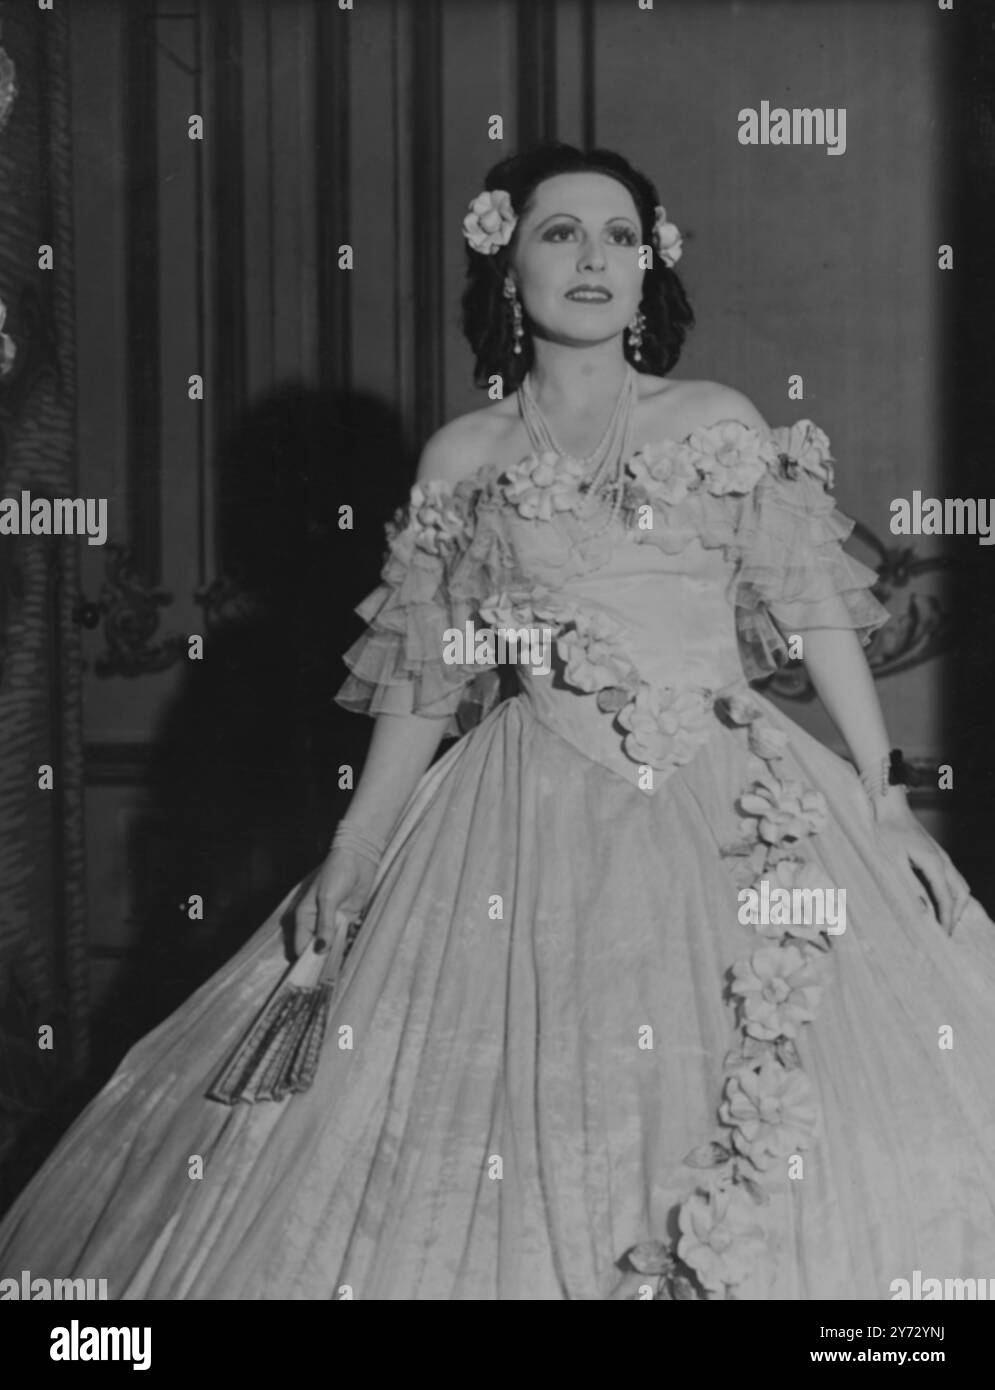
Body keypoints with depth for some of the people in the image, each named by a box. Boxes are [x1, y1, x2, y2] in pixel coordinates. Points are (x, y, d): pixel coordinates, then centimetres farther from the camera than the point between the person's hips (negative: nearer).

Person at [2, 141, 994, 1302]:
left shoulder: (721, 425, 7)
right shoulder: (463, 457, 7)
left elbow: (816, 610, 6)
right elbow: (425, 676, 8)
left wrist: (885, 801, 0)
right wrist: (355, 850, 2)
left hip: (733, 807, 0)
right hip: (534, 818, 0)